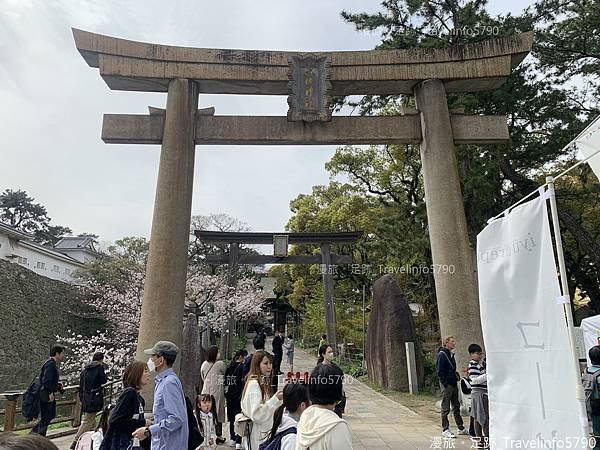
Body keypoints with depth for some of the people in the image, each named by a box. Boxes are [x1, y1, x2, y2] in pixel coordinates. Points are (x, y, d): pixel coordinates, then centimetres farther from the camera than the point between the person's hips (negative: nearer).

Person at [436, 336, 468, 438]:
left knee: (456, 407, 16)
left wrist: (456, 380, 13)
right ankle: (445, 430, 8)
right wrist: (445, 384, -20)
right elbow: (440, 372, -17)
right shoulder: (442, 355, -14)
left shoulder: (451, 355, 14)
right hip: (447, 385, -9)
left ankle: (461, 428, 25)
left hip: (453, 384, 9)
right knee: (445, 408, 0)